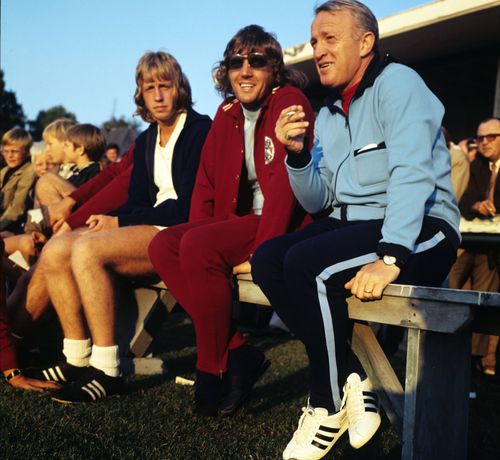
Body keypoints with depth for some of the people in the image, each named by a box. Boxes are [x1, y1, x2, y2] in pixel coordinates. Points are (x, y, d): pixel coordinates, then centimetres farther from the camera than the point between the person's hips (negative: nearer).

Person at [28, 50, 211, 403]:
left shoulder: (200, 130, -6)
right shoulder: (146, 141, 18)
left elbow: (188, 206, -15)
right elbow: (139, 201, 14)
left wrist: (119, 222, -12)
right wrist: (108, 219, -9)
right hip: (149, 229, 8)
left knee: (88, 249, -29)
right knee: (54, 251, -9)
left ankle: (107, 371, -24)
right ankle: (77, 359, -5)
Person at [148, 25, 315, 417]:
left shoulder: (290, 102, -7)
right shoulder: (227, 114, 15)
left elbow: (285, 183, -18)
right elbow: (207, 182, 13)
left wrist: (261, 252, -24)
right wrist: (195, 235, -3)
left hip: (285, 226, -8)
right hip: (242, 220, 8)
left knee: (198, 247, -28)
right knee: (163, 245, -13)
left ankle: (214, 370, -12)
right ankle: (238, 352, -14)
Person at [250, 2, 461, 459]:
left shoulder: (397, 82, -6)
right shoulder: (329, 113, 16)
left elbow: (412, 173, -21)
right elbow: (318, 201, 14)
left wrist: (390, 256, -31)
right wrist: (298, 155, -4)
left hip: (419, 231, -7)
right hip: (352, 224, 8)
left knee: (306, 264, -28)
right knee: (267, 261, -14)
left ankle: (329, 406, -10)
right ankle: (349, 381, -10)